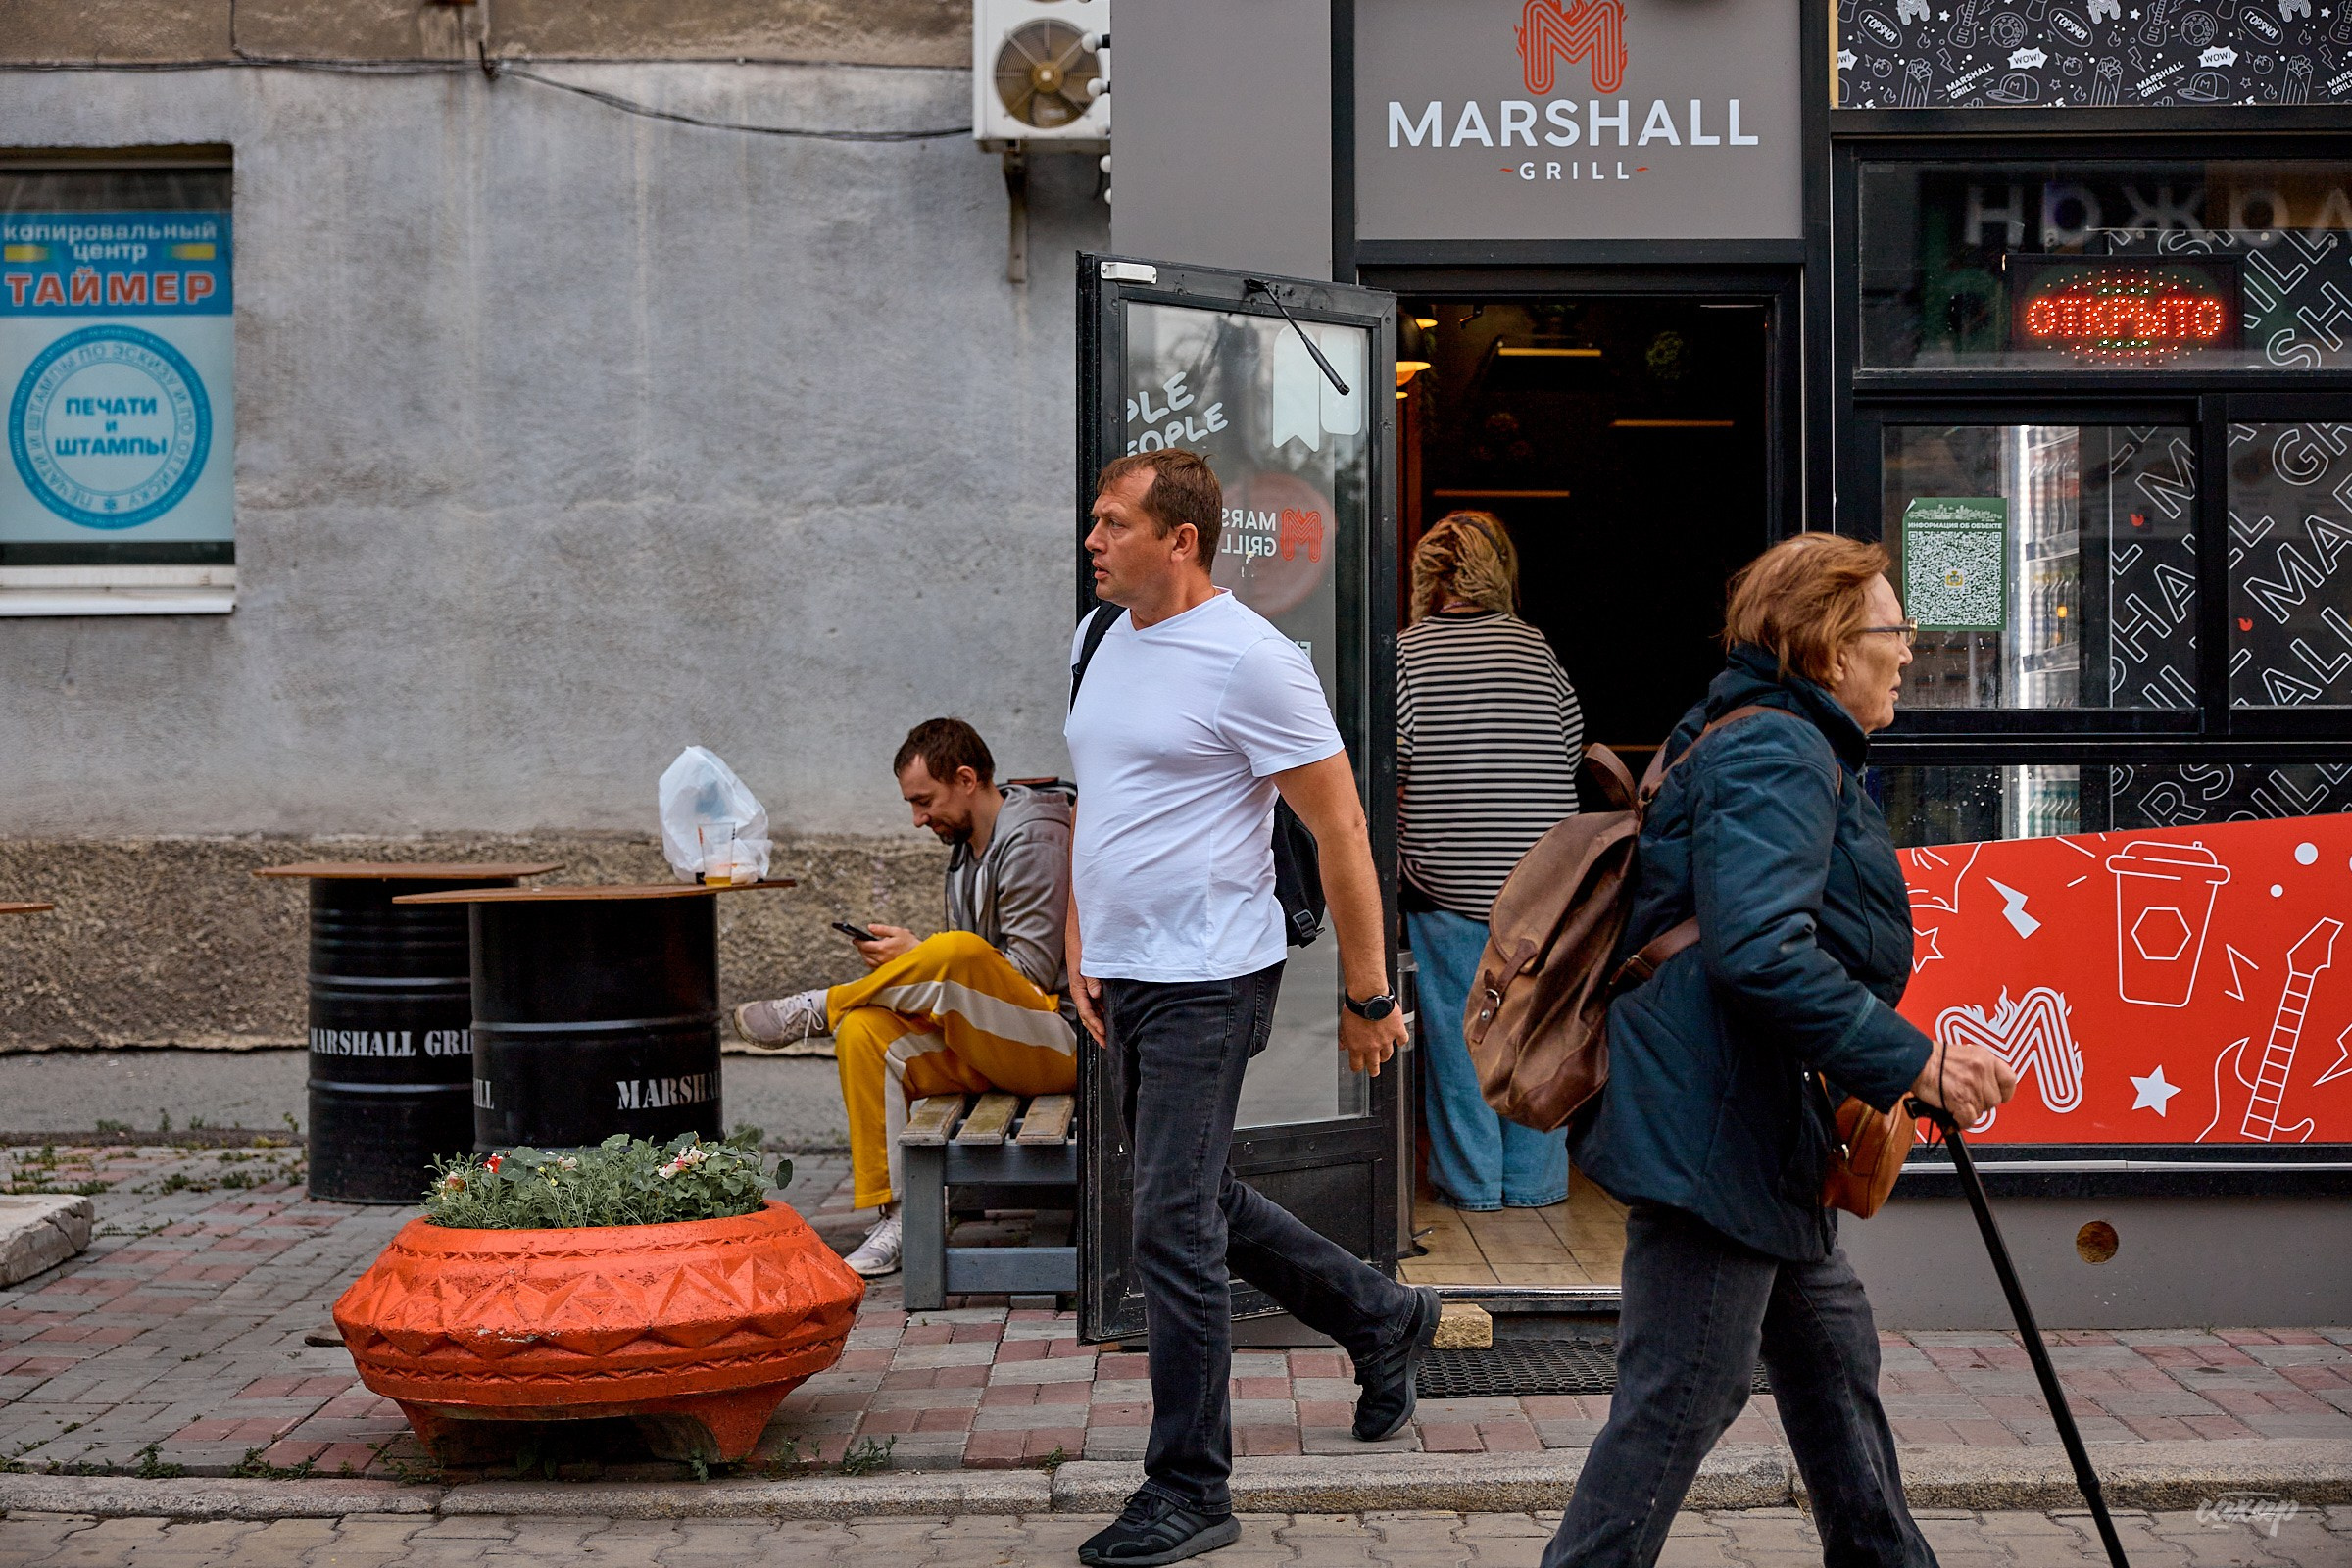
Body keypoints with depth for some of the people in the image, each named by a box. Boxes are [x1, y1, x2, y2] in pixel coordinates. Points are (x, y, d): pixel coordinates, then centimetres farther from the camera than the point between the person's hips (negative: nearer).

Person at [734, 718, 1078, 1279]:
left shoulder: (1034, 840, -10)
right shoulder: (964, 847, 18)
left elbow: (1032, 970, -17)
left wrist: (919, 956, -14)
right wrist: (904, 965, 1)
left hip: (1060, 1040, -9)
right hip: (989, 1047, 9)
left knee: (956, 950, -35)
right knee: (865, 1031, -16)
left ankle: (820, 1008, -10)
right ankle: (897, 1220, -15)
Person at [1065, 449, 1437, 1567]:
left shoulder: (1251, 661, -15)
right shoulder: (1100, 640, 11)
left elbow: (1340, 828, -13)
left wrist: (1369, 996, -11)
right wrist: (1080, 951, 14)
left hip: (1207, 983, -9)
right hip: (1123, 981, 9)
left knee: (1174, 1232, -7)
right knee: (1200, 1203, 19)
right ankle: (1384, 1320, 39)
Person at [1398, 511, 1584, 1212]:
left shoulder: (1408, 652, -5)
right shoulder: (1534, 648, 3)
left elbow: (1388, 758, -10)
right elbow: (1572, 747, 10)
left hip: (1447, 880, -2)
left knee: (1456, 1029, 6)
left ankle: (1470, 1180, 11)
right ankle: (1534, 1178, 16)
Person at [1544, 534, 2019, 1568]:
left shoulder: (1782, 744, 18)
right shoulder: (1778, 756, -17)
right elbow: (1759, 950, -31)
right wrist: (1912, 1063, -27)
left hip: (1764, 1127, 12)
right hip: (1713, 1129, -12)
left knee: (1833, 1354, 22)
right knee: (1680, 1399, -7)